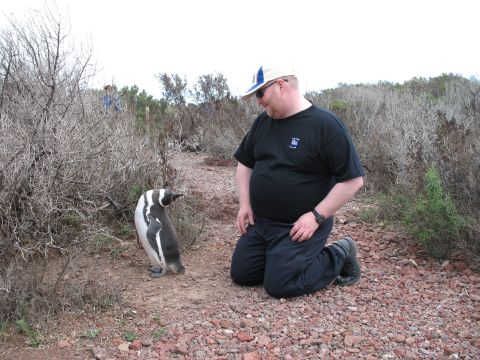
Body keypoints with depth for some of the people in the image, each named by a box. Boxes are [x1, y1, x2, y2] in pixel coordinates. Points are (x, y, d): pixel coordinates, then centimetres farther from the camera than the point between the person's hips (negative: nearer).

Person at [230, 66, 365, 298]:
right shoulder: (262, 122, 5)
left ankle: (339, 256, 6)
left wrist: (317, 216, -20)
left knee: (278, 285, -14)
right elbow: (245, 164, 16)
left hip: (299, 227, -7)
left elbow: (353, 179, -16)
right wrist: (245, 204, 4)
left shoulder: (326, 125, -16)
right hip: (259, 223, 7)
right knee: (240, 274, 5)